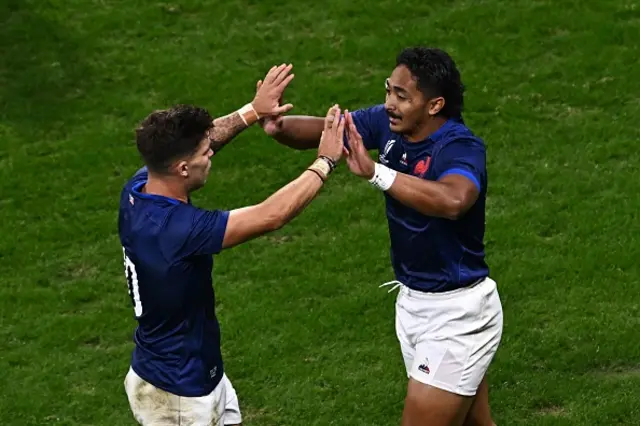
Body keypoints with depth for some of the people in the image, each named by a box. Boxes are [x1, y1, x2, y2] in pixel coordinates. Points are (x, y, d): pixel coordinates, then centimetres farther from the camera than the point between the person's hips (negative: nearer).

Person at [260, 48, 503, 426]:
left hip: (456, 312, -8)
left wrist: (374, 171, -51)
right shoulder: (389, 124, -4)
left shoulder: (462, 148, -25)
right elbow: (322, 129, -1)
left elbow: (452, 201, -46)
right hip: (413, 302, 8)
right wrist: (279, 126, -23)